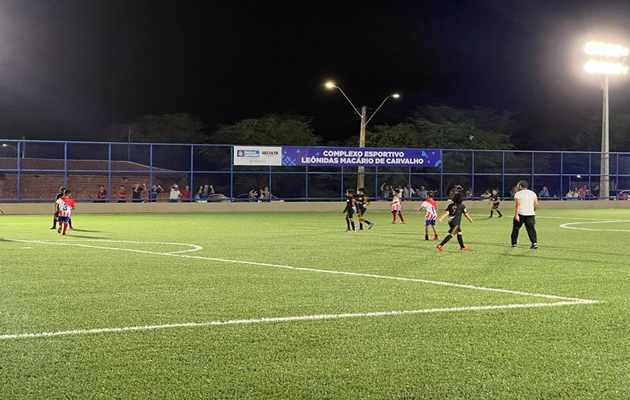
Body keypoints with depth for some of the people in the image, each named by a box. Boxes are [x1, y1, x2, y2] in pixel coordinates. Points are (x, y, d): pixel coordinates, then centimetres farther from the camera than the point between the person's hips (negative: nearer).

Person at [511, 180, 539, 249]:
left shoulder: (518, 194, -2)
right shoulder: (532, 193, 11)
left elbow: (517, 204, -13)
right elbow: (536, 204, 6)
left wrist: (516, 214, -17)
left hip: (521, 214, -3)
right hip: (531, 214, 3)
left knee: (516, 228, 12)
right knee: (531, 228, -1)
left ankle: (514, 243, 18)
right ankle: (534, 243, -18)